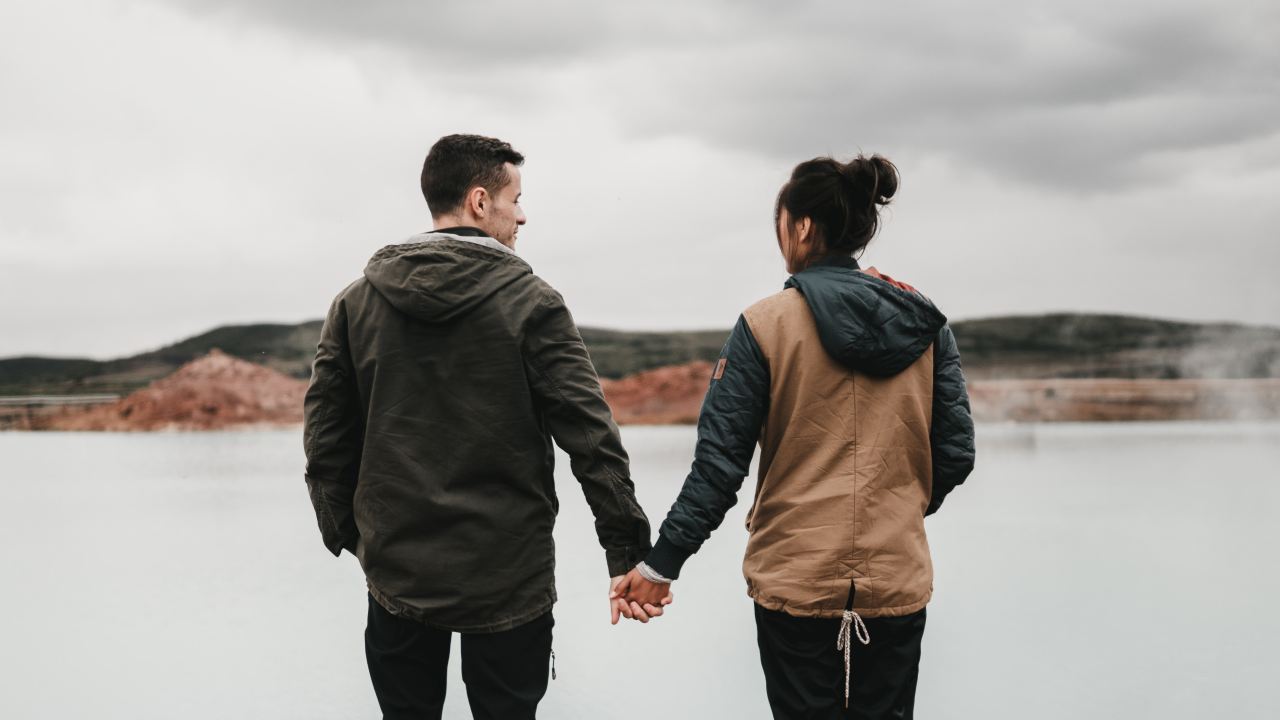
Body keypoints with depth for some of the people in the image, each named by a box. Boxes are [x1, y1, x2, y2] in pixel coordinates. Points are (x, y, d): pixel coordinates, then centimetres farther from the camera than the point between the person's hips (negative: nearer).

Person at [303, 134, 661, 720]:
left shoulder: (355, 303, 1)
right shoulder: (531, 304, -10)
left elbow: (326, 438, 2)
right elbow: (591, 437, -13)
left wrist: (343, 530, 15)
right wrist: (628, 553, -7)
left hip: (397, 577, 3)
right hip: (509, 579, -3)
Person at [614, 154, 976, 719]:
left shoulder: (767, 324, -9)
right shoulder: (925, 323, 1)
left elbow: (719, 461, -10)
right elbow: (955, 454, 3)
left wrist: (662, 562, -3)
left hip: (795, 582, -3)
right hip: (897, 582, 3)